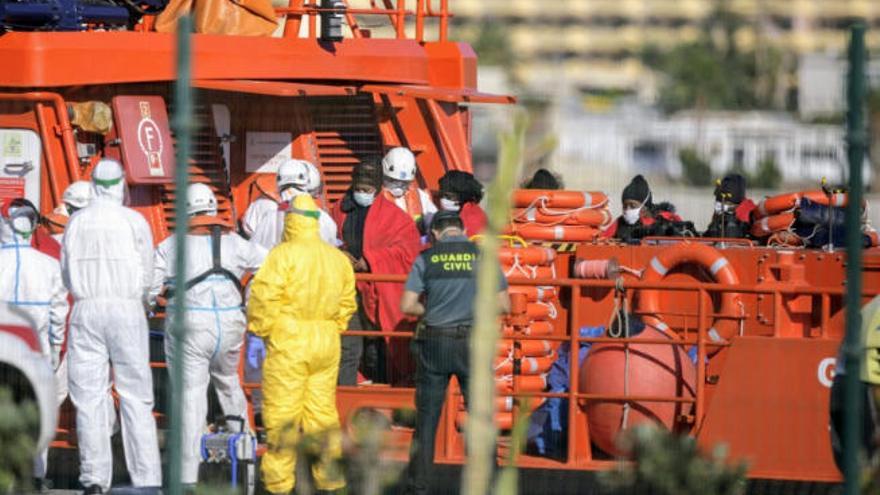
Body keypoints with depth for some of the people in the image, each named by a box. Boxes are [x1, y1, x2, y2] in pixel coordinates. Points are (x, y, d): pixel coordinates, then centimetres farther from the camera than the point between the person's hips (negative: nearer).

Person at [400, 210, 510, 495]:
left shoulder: (427, 259, -2)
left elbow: (407, 306, -6)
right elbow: (503, 305, -1)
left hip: (435, 343, 0)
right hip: (473, 343, 0)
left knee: (427, 418, 7)